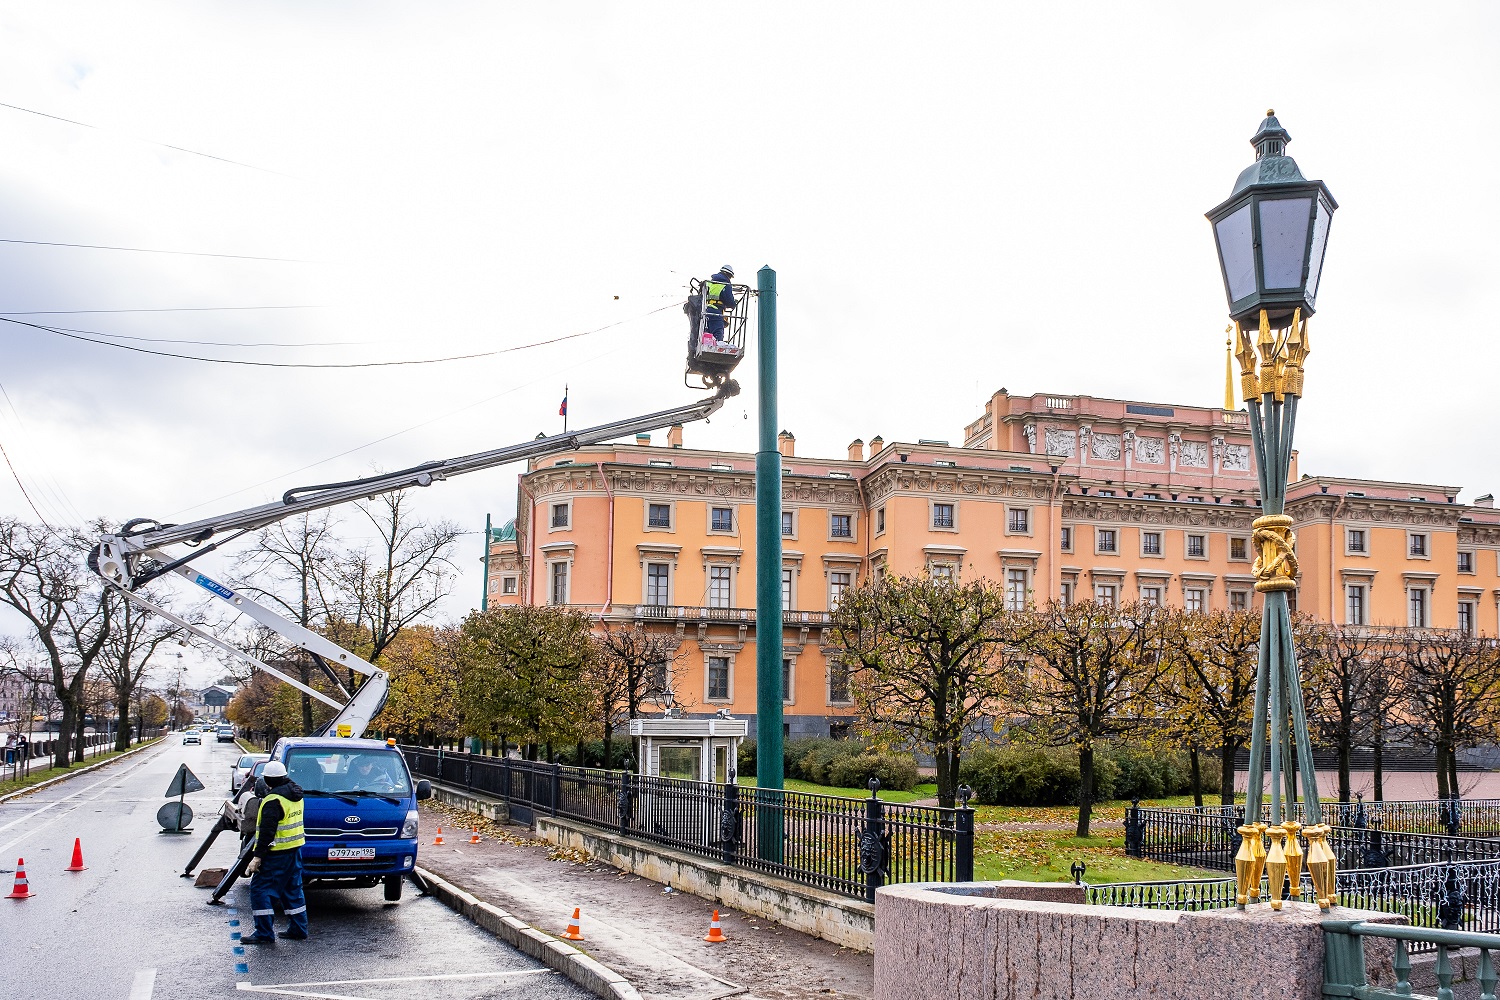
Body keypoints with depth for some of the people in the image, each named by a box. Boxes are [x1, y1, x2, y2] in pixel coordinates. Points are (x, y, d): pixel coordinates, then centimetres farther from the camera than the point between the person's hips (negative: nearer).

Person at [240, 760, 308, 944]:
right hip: (295, 848, 9)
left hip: (277, 853, -9)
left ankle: (264, 933, -1)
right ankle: (299, 929, 19)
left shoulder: (273, 800, -18)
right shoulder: (295, 793, 9)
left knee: (260, 889, -1)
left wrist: (258, 856, -19)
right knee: (292, 889, 16)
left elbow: (267, 832, -21)